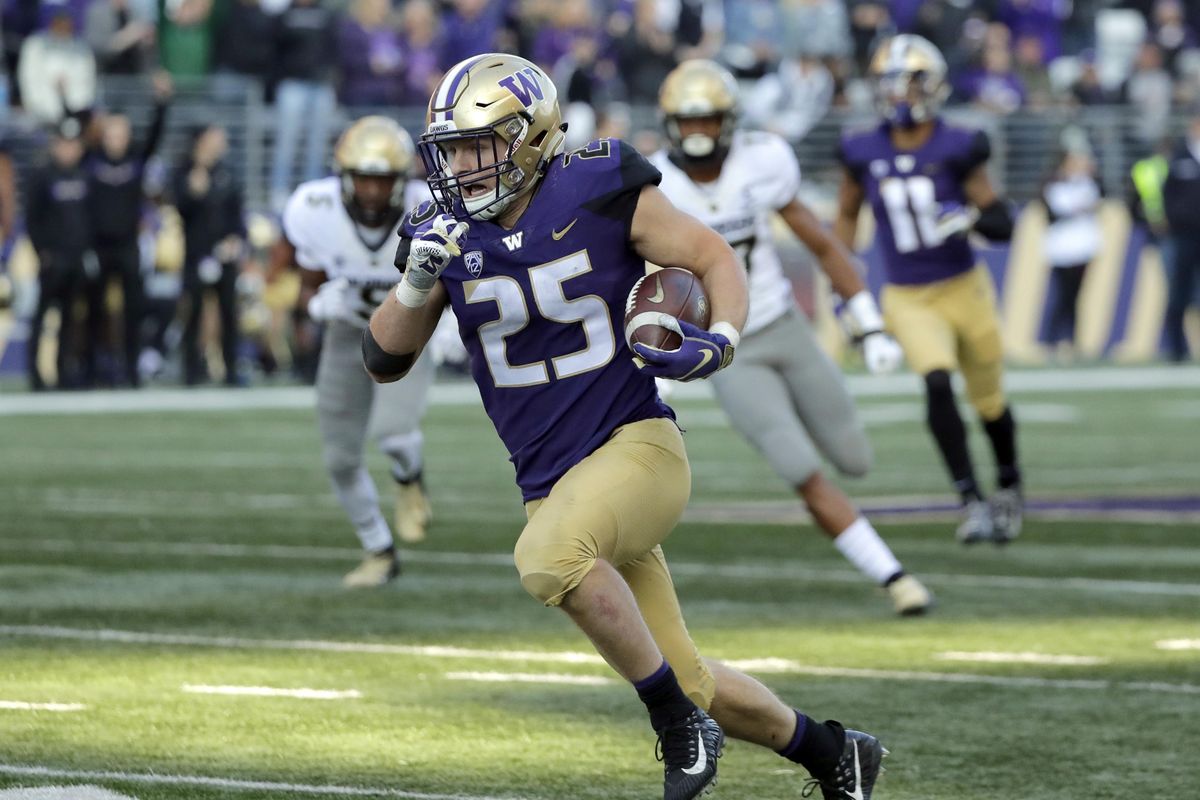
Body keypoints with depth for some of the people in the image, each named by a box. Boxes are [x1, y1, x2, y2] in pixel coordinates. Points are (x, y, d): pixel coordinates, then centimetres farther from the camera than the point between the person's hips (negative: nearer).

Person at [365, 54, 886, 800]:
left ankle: (678, 721, -19)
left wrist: (721, 339, -20)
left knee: (550, 555, -36)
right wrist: (418, 281, -17)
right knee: (689, 681, 9)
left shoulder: (600, 194, -10)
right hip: (553, 482, 5)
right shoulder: (450, 233, 0)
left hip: (637, 446, -5)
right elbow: (385, 361, 1)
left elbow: (717, 258, 0)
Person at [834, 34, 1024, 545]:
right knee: (937, 385, -24)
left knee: (988, 401, 12)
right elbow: (847, 216, 12)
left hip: (965, 290, 0)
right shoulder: (864, 153, -4)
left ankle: (1009, 484, 41)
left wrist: (969, 218, -28)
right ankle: (971, 500, -20)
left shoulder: (956, 150, -11)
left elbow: (1003, 224, -7)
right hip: (908, 301, 0)